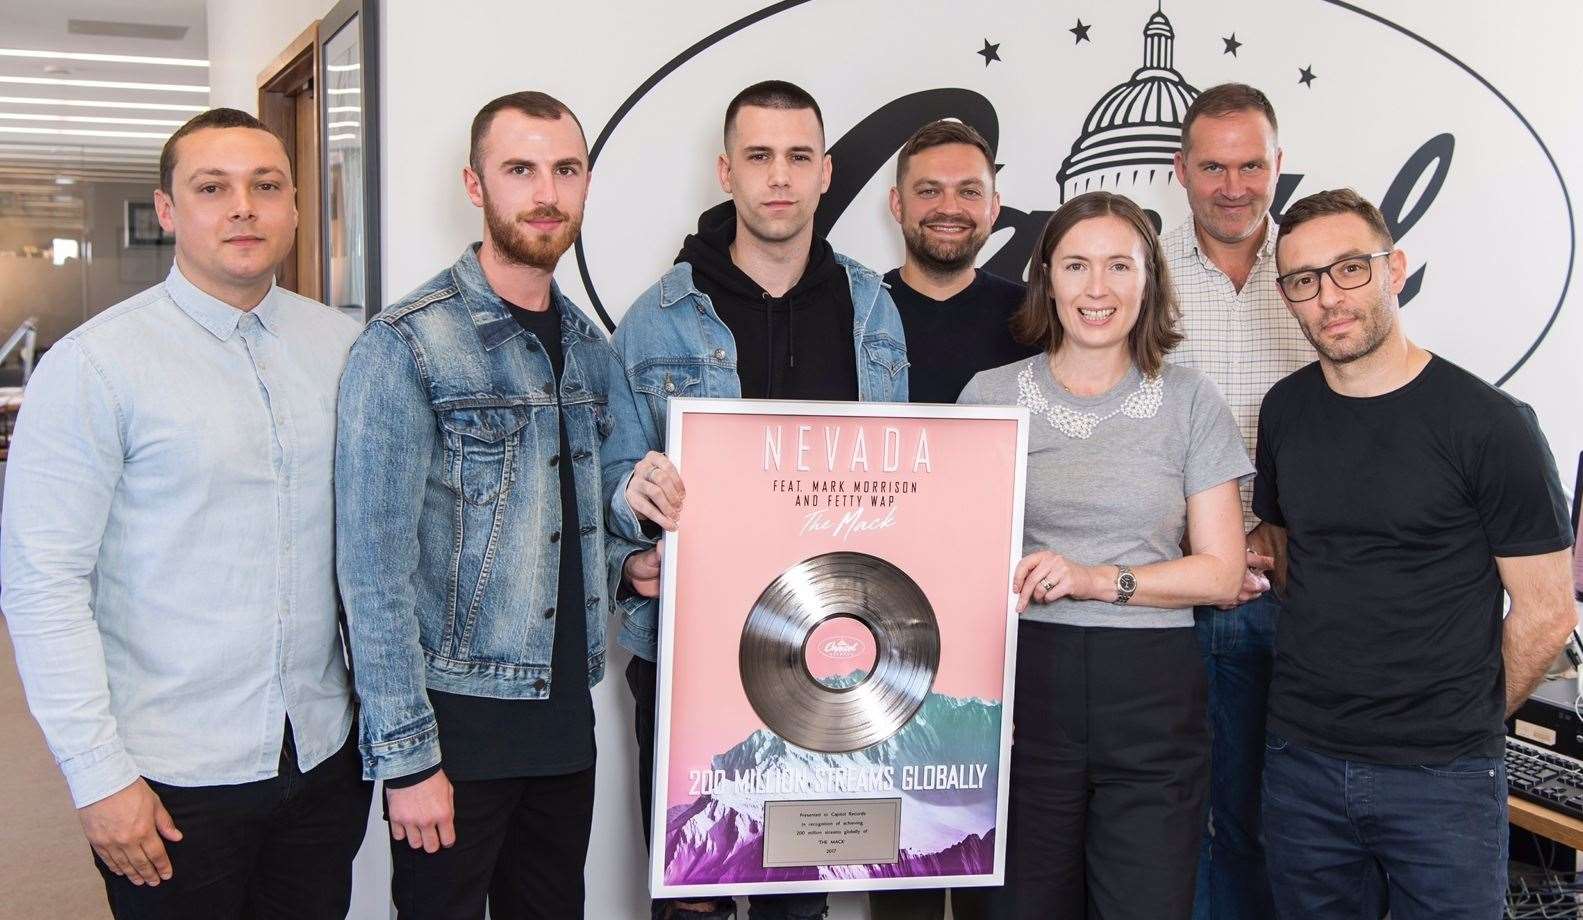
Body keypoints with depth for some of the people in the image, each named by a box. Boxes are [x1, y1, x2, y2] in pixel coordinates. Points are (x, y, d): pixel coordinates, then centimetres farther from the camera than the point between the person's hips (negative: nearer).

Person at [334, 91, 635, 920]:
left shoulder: (590, 347, 10)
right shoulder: (406, 346, -12)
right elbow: (374, 568, -15)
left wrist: (632, 555, 4)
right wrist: (405, 754, -17)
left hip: (566, 716, 6)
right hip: (456, 724, -6)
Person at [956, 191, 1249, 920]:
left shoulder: (1190, 402, 5)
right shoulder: (990, 395, 6)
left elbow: (1222, 572, 2)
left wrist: (1100, 579, -13)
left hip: (1154, 699, 0)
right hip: (1023, 688, 0)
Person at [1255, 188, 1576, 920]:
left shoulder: (1489, 424, -10)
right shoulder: (1284, 411, 5)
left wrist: (1463, 722, 2)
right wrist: (1326, 702, 7)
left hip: (1441, 776, -4)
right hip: (1300, 757, 4)